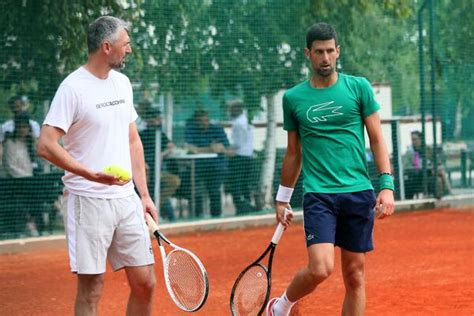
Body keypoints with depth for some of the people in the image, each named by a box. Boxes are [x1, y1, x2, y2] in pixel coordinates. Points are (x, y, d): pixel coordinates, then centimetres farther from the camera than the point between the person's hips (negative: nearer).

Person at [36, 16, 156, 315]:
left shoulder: (122, 82, 12)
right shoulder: (73, 87, -11)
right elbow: (46, 145, -16)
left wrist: (144, 194, 14)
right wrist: (91, 174, -27)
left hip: (126, 199, 7)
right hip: (88, 201, -7)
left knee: (145, 283, 7)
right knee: (91, 289, -2)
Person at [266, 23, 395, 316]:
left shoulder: (359, 87, 4)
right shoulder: (293, 98, 6)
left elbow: (377, 139, 4)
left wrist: (387, 185, -6)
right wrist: (282, 198, 18)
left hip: (359, 193, 1)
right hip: (318, 195, -1)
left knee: (355, 276, 3)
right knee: (320, 269, -17)